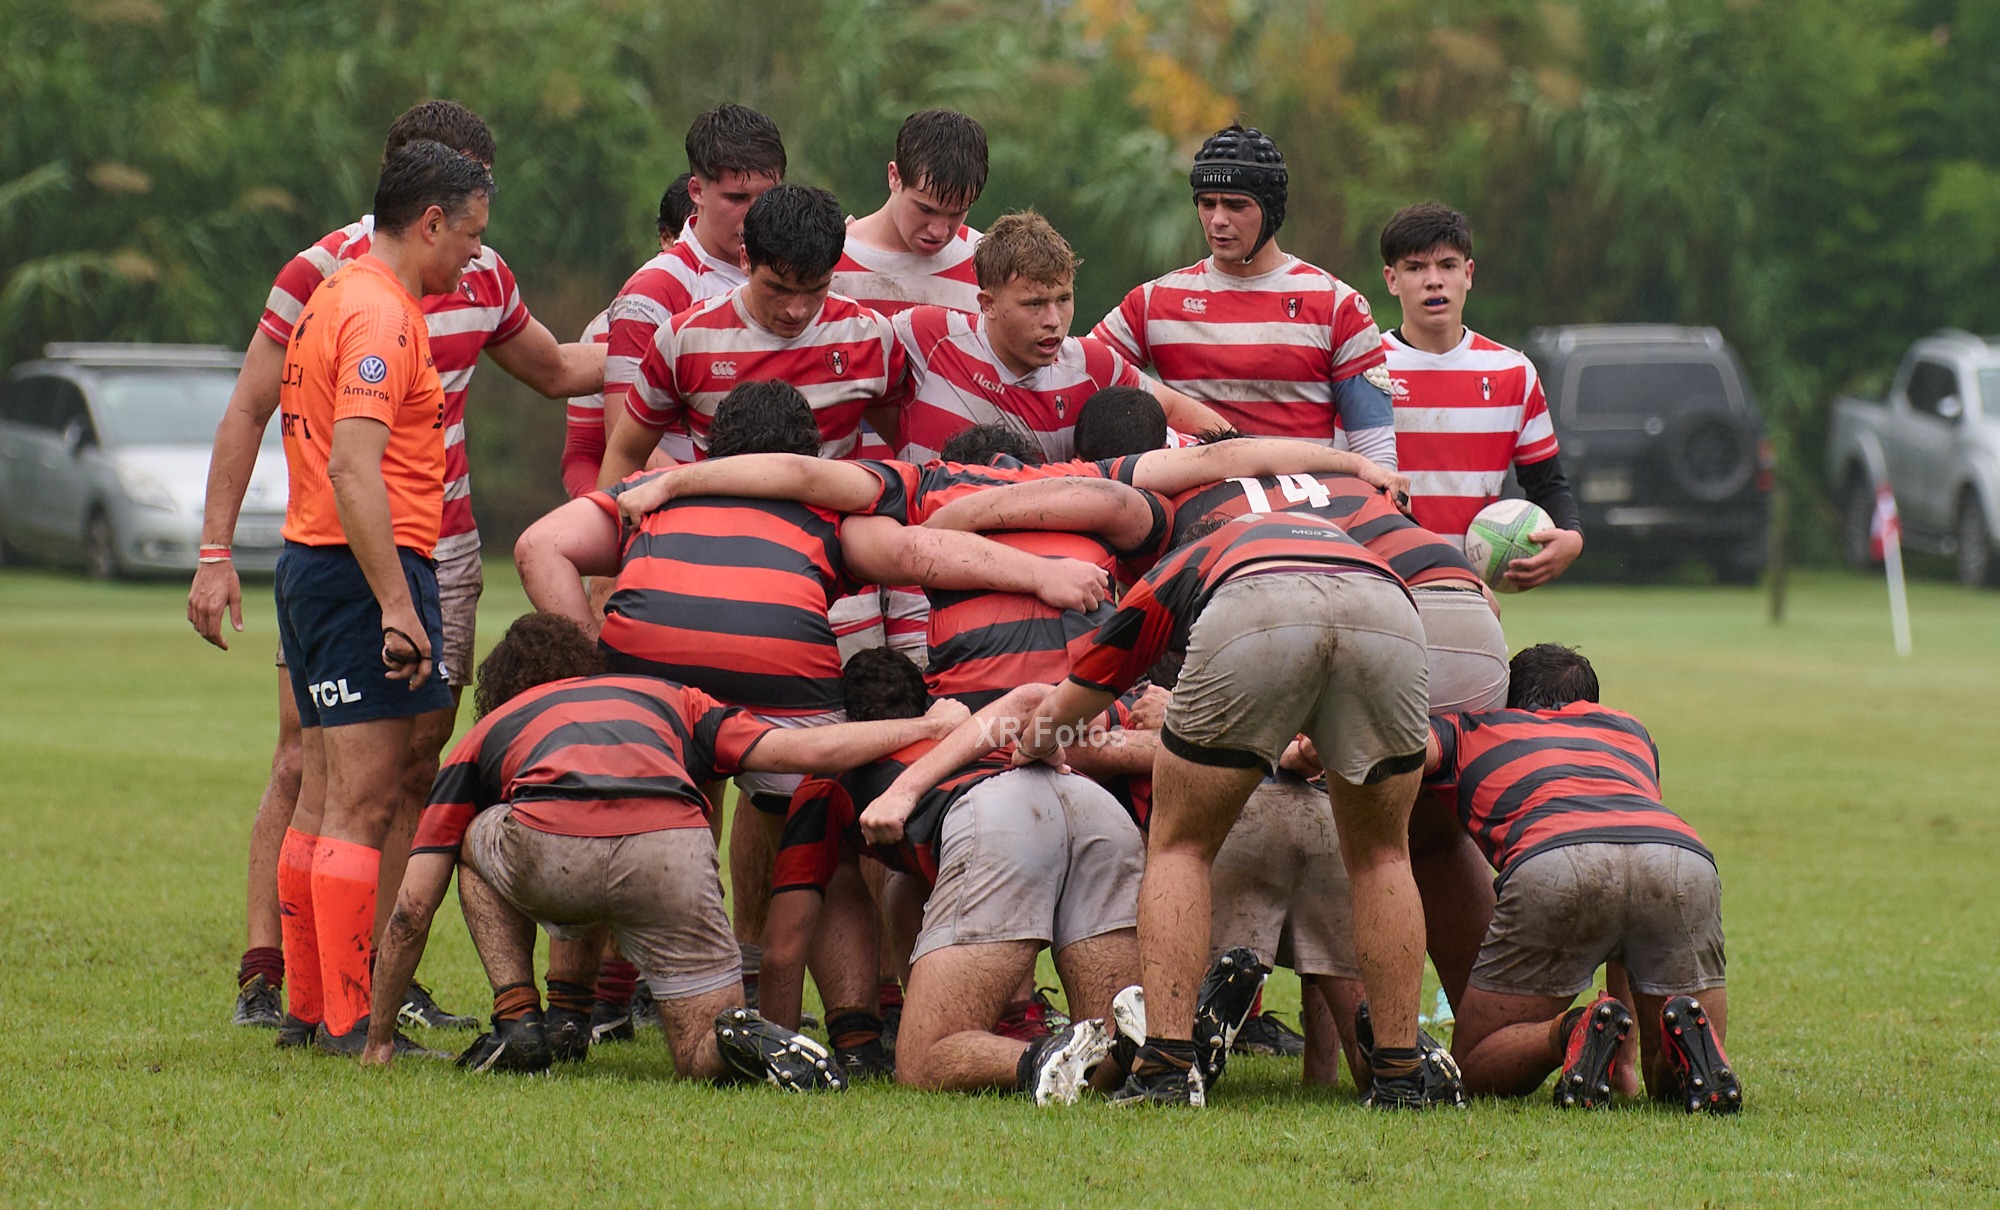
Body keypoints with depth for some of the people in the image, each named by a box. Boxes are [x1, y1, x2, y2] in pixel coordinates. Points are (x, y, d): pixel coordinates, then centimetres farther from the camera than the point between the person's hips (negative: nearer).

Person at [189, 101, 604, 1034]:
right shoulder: (324, 273, -11)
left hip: (443, 549, 5)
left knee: (417, 765, 3)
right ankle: (263, 974, -5)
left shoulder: (483, 276, 5)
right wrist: (215, 552, -10)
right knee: (306, 763, -9)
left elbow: (556, 370, 24)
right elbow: (247, 410, -6)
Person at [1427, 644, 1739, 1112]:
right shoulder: (1629, 730, 42)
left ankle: (1570, 1034, -18)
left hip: (1553, 863, -2)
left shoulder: (1476, 729, 34)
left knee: (1475, 1067, 13)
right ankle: (1687, 1036, -18)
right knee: (1672, 1083, 17)